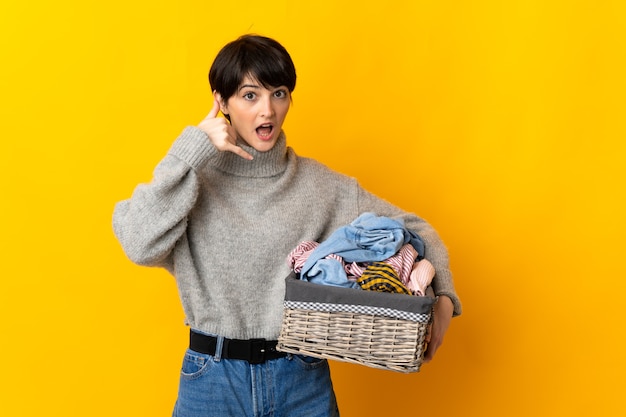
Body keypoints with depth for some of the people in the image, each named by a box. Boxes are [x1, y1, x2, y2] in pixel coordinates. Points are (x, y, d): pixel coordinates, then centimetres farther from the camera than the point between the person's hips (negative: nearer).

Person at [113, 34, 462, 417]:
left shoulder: (320, 185, 0)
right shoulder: (194, 177, -4)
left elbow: (411, 227, 5)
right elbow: (140, 245, -20)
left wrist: (443, 297, -11)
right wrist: (193, 149, -17)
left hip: (304, 381, 2)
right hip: (213, 381, -1)